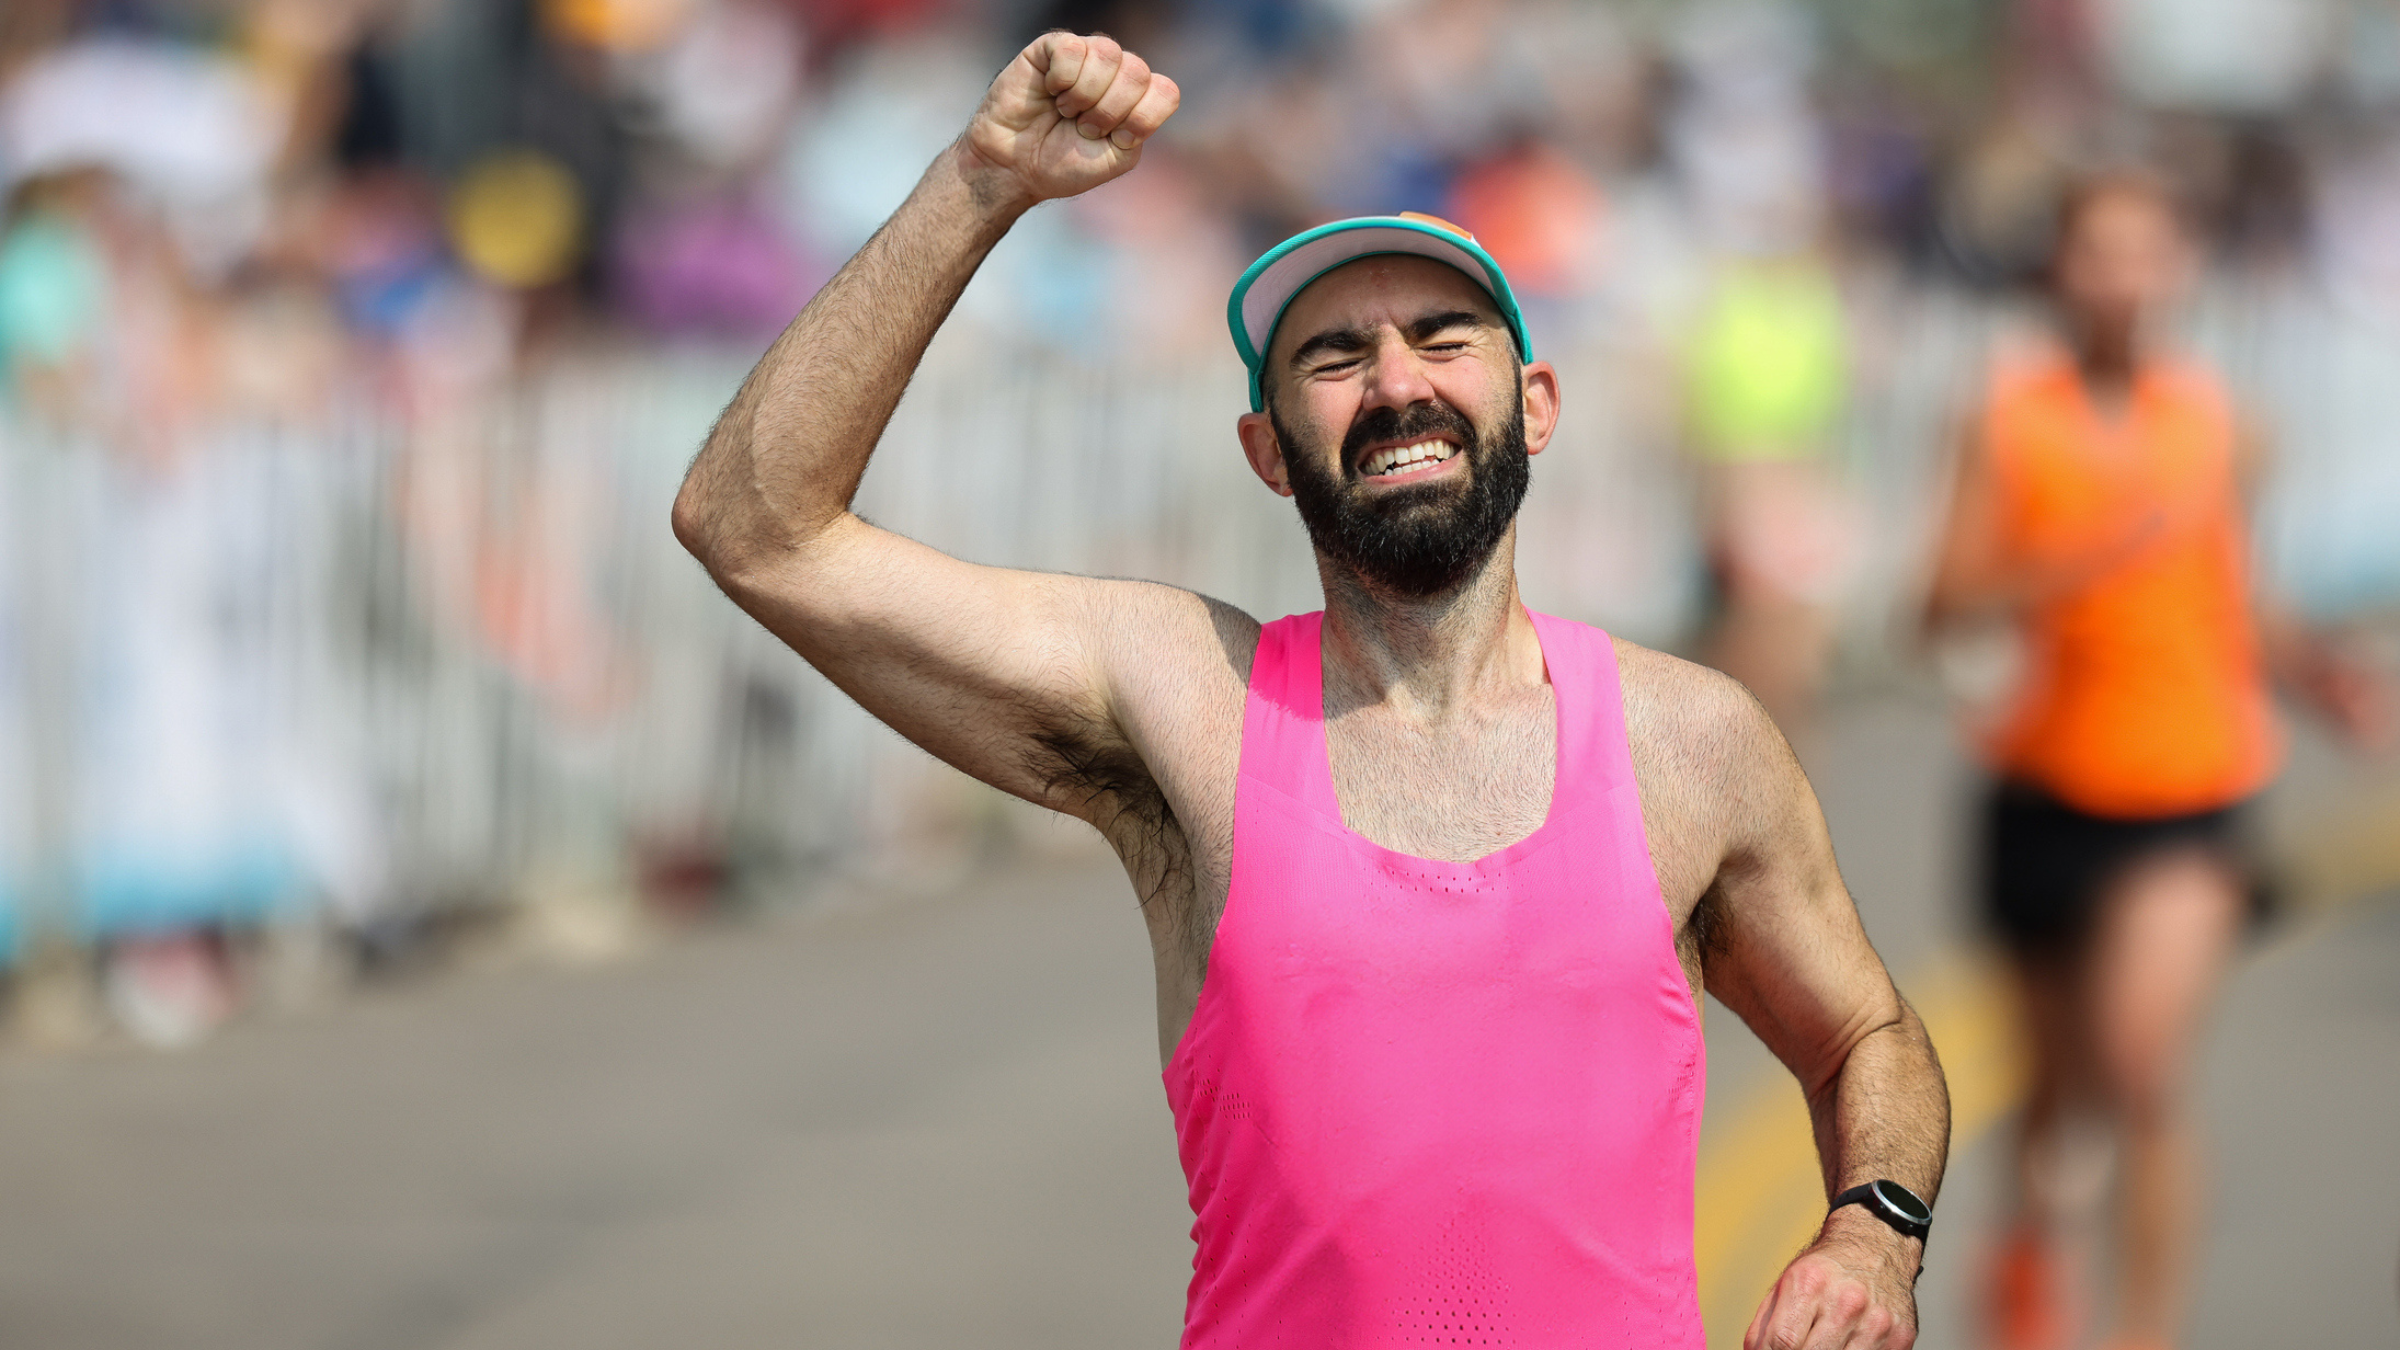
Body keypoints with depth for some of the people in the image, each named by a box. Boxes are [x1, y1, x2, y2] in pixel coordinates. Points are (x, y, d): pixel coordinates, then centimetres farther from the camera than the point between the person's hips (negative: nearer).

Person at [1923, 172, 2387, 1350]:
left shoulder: (2209, 416, 1)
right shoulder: (2013, 413, -6)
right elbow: (1950, 602, -13)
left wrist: (2312, 670, -5)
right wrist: (2085, 563, -27)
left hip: (2190, 793, 0)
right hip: (2049, 783, 0)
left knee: (2143, 1067, -19)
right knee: (2064, 1074, 16)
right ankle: (2033, 1234, 49)